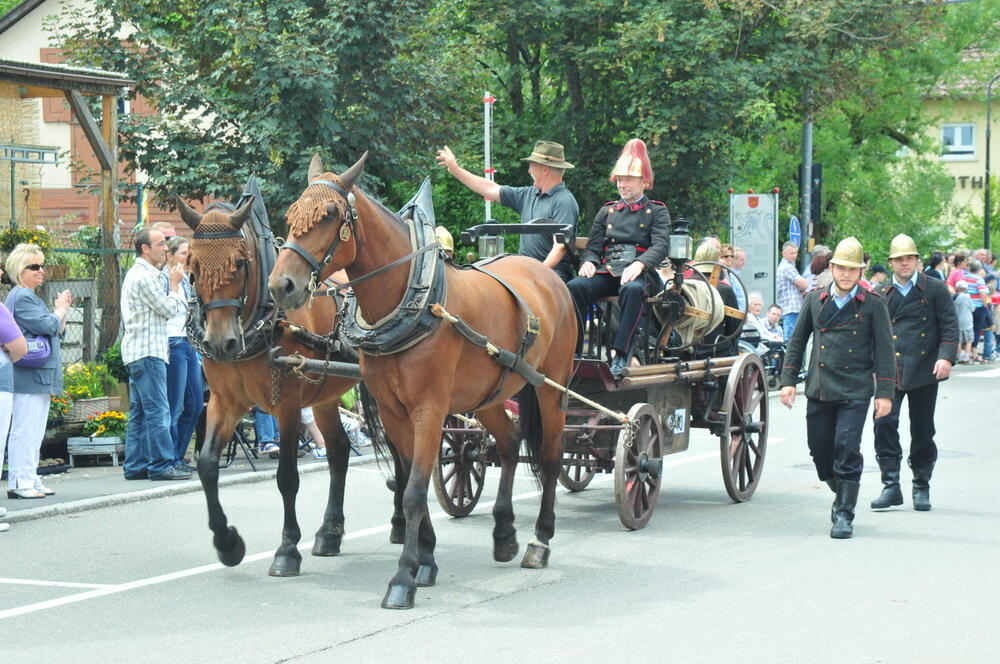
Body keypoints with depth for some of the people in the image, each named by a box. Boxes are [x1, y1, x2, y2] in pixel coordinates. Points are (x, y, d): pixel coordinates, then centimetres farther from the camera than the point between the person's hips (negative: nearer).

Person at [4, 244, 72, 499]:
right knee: (25, 430, -9)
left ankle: (30, 480, 16)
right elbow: (46, 326, -19)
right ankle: (19, 483, -7)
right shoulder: (21, 297, -12)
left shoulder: (32, 297, 20)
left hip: (41, 376, 10)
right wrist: (60, 309, -2)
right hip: (28, 375, -10)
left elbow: (58, 331, 23)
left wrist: (62, 309, 10)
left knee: (35, 431, 12)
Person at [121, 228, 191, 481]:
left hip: (137, 351, 11)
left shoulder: (137, 273, 20)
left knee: (139, 411, 10)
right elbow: (170, 309, -11)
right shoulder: (145, 277, -14)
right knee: (157, 410, -10)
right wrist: (174, 284, 1)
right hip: (147, 351, -11)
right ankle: (162, 465, -10)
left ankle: (135, 466, 11)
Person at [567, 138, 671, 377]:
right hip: (606, 271, 3)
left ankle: (620, 355, -40)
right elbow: (593, 246, 17)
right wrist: (588, 262, -9)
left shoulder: (657, 211, 12)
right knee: (575, 287, -30)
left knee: (632, 289, -41)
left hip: (638, 273, -3)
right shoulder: (607, 211, 23)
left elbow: (661, 245, -4)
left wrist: (639, 264, -24)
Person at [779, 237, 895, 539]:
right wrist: (788, 380, 7)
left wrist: (884, 392, -5)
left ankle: (844, 514, -3)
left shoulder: (873, 305, 0)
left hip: (855, 392, -4)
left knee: (847, 449, -12)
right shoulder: (815, 300, 8)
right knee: (820, 451, 8)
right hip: (819, 390, 4)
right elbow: (797, 341, 14)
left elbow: (884, 350, 0)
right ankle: (843, 495, 33)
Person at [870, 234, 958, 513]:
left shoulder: (935, 289, 3)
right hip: (890, 371, 1)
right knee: (884, 422, -13)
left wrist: (946, 356, -16)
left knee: (922, 429, 5)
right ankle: (891, 486, -7)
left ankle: (921, 488, 18)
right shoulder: (881, 294, 10)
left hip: (924, 369, -1)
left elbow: (949, 325, -2)